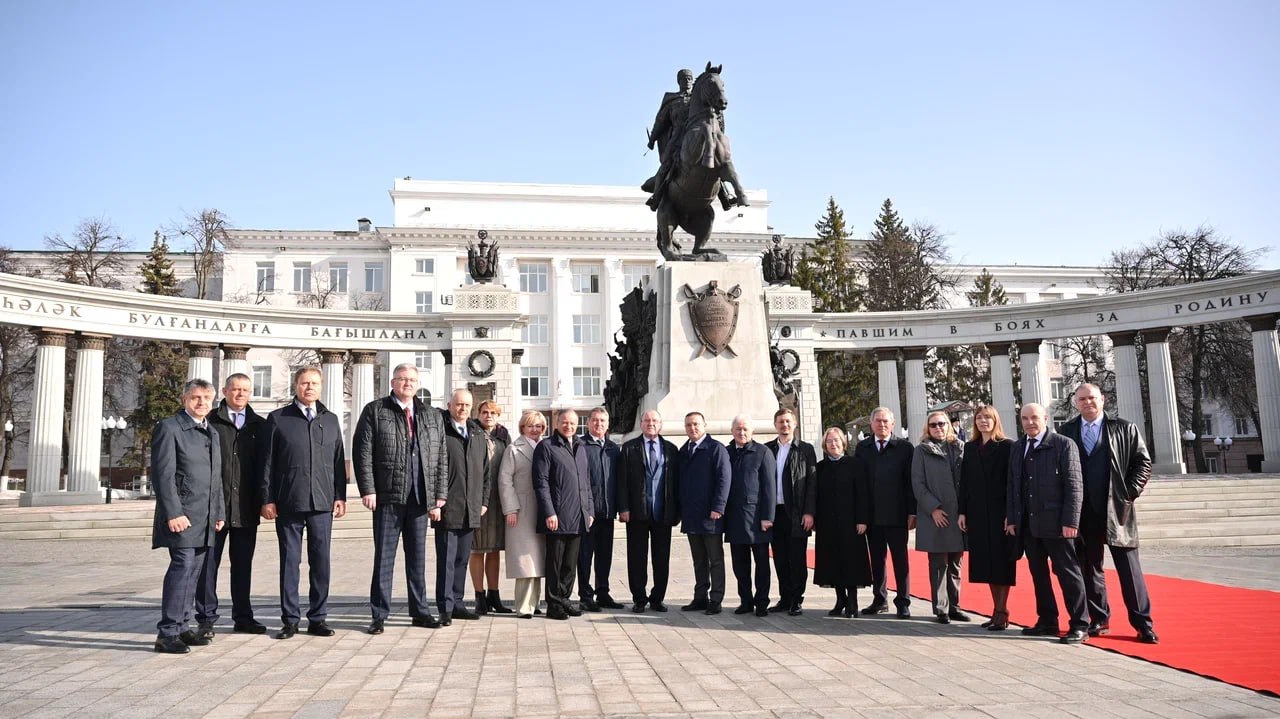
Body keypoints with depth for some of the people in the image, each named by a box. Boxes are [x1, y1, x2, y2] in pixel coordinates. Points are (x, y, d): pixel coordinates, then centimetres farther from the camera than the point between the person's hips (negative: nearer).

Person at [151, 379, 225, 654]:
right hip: (182, 516, -8)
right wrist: (173, 513, -19)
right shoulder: (169, 428, -5)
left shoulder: (212, 433, 19)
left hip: (206, 518, 8)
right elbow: (162, 474, -13)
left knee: (193, 572, 10)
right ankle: (167, 633, -5)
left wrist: (219, 512, 16)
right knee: (182, 567, -11)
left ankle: (181, 628, 18)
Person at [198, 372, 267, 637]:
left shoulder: (259, 425, 10)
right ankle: (206, 618, 13)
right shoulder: (209, 421, 1)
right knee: (209, 563, 3)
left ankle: (243, 617, 19)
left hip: (246, 507, 3)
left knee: (243, 564, 10)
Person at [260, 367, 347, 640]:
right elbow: (267, 462, 2)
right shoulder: (278, 419, 4)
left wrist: (340, 496, 5)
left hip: (322, 503, 2)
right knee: (289, 561, 5)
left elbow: (338, 461, 11)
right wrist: (267, 499, -3)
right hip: (288, 503, -2)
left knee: (321, 561, 5)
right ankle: (290, 619, 14)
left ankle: (317, 618, 15)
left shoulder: (331, 419, 12)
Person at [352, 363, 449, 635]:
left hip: (420, 499, 3)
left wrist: (439, 496, 4)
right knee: (384, 557, 3)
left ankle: (420, 611, 19)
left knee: (417, 557, 10)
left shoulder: (432, 417, 13)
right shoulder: (374, 411, 3)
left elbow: (441, 460, 11)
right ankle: (379, 615, 12)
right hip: (387, 497, -3)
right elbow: (362, 452, -3)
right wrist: (367, 490, -11)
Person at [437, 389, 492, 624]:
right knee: (446, 560, -1)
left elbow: (485, 471, 18)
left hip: (471, 510, 6)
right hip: (447, 508, -6)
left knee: (462, 559, 13)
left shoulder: (478, 435, 15)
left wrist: (484, 501, 11)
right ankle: (446, 608, 5)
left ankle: (456, 603, 22)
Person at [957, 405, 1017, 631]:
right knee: (987, 562, 8)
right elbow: (964, 482, 11)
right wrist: (962, 512, 4)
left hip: (1000, 512, -5)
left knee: (1001, 562, -1)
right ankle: (998, 610, 16)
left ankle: (1001, 613, 3)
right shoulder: (970, 448, 12)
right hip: (977, 513, 5)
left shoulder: (1007, 446, -3)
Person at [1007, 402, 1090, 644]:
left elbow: (1074, 485, -10)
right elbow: (1012, 486, 14)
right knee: (1038, 574, 11)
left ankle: (1079, 625, 9)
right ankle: (1047, 622, 21)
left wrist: (1070, 521, -15)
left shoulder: (1064, 445, -5)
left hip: (1056, 523, -6)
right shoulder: (1017, 448, 13)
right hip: (1027, 524, 6)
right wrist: (1012, 518, 9)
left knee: (1068, 573, 1)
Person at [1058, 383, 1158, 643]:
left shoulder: (1124, 428, 2)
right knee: (1090, 568, 8)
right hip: (1084, 512, 2)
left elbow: (1143, 463, 4)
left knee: (1129, 568, 1)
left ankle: (1143, 624, 9)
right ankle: (1099, 619, 20)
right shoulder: (1067, 431, 5)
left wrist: (1129, 493, -4)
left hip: (1117, 510, -2)